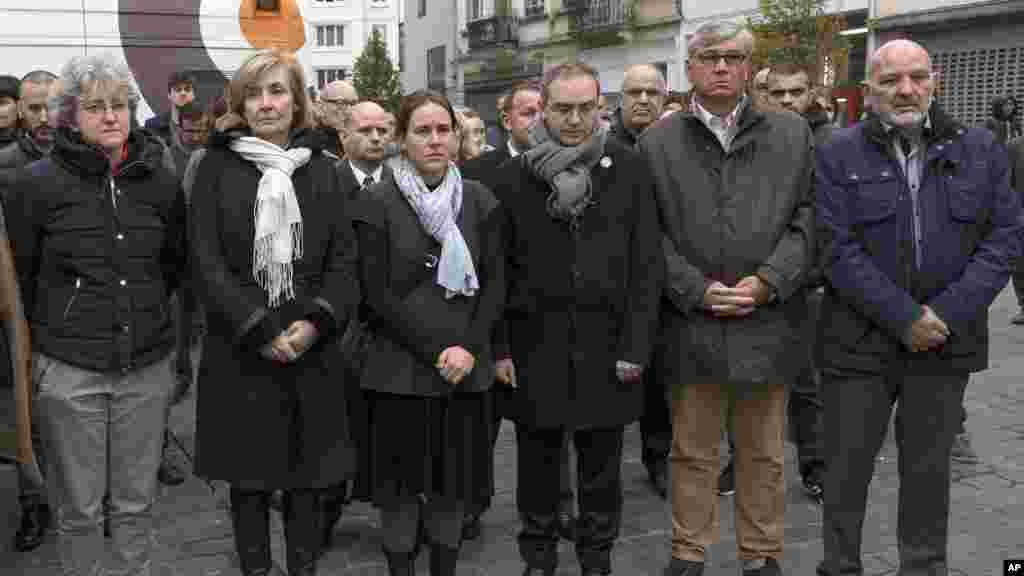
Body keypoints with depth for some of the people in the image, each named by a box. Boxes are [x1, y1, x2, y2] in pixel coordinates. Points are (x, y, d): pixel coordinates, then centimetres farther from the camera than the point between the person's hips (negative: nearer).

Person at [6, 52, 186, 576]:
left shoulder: (158, 179, 2)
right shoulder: (37, 183, -7)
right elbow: (19, 275, 3)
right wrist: (51, 331, 10)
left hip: (146, 366, 3)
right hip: (69, 370, -2)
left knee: (136, 503, 12)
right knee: (79, 508, 8)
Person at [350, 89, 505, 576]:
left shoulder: (479, 201, 6)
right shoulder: (379, 203, -4)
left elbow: (494, 284, 4)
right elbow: (377, 294, -8)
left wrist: (468, 348, -10)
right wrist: (436, 350, -13)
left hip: (466, 369, 3)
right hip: (400, 369, -2)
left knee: (453, 486, 9)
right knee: (401, 487, 4)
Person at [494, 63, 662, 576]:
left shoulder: (627, 170, 0)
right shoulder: (513, 176, 2)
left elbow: (646, 264, -1)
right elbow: (498, 267, 2)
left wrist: (636, 345, -7)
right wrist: (498, 346, -3)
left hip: (604, 343, 0)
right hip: (535, 345, 1)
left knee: (601, 464, 11)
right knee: (537, 461, 12)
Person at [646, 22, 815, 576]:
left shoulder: (792, 133, 6)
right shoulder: (657, 142, 4)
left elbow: (807, 218, 1)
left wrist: (767, 282, -11)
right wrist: (696, 289, -10)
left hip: (767, 319, 1)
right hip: (690, 321, 0)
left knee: (764, 453, 13)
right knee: (691, 451, 11)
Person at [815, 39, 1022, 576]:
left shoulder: (980, 148, 6)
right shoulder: (837, 155, -3)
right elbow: (837, 248, -11)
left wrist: (948, 313, -12)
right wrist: (904, 317, -16)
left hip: (945, 342, 2)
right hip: (859, 341, -2)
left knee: (928, 469, 15)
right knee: (846, 469, 8)